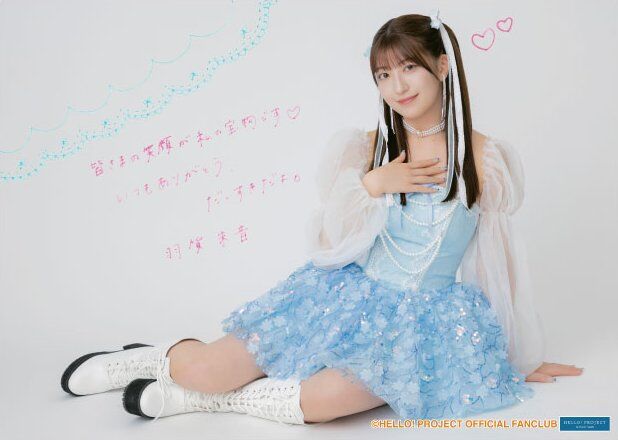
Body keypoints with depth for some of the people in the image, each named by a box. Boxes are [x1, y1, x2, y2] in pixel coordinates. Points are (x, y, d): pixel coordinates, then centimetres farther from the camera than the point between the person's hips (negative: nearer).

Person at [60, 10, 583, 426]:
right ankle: (152, 358, 28)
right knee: (205, 370, -7)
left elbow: (504, 262, 2)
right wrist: (371, 186, -17)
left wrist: (524, 358, 10)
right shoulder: (368, 148, -2)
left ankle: (203, 395, -4)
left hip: (424, 320, -1)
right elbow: (327, 246, 0)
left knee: (322, 398, -30)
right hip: (349, 295, 2)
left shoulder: (484, 159, -7)